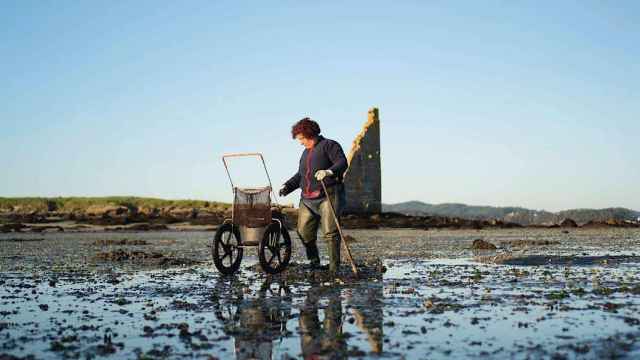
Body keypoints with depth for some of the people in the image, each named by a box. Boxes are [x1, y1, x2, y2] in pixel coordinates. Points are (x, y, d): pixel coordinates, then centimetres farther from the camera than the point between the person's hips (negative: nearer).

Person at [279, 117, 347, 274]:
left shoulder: (329, 145, 0)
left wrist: (329, 172, -32)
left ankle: (334, 267, -8)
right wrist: (287, 187, 13)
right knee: (304, 231, 2)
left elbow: (342, 162, -14)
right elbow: (300, 175, 28)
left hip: (328, 196, -8)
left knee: (330, 232, -11)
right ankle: (314, 263, 17)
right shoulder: (306, 153, 24)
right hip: (307, 199, 8)